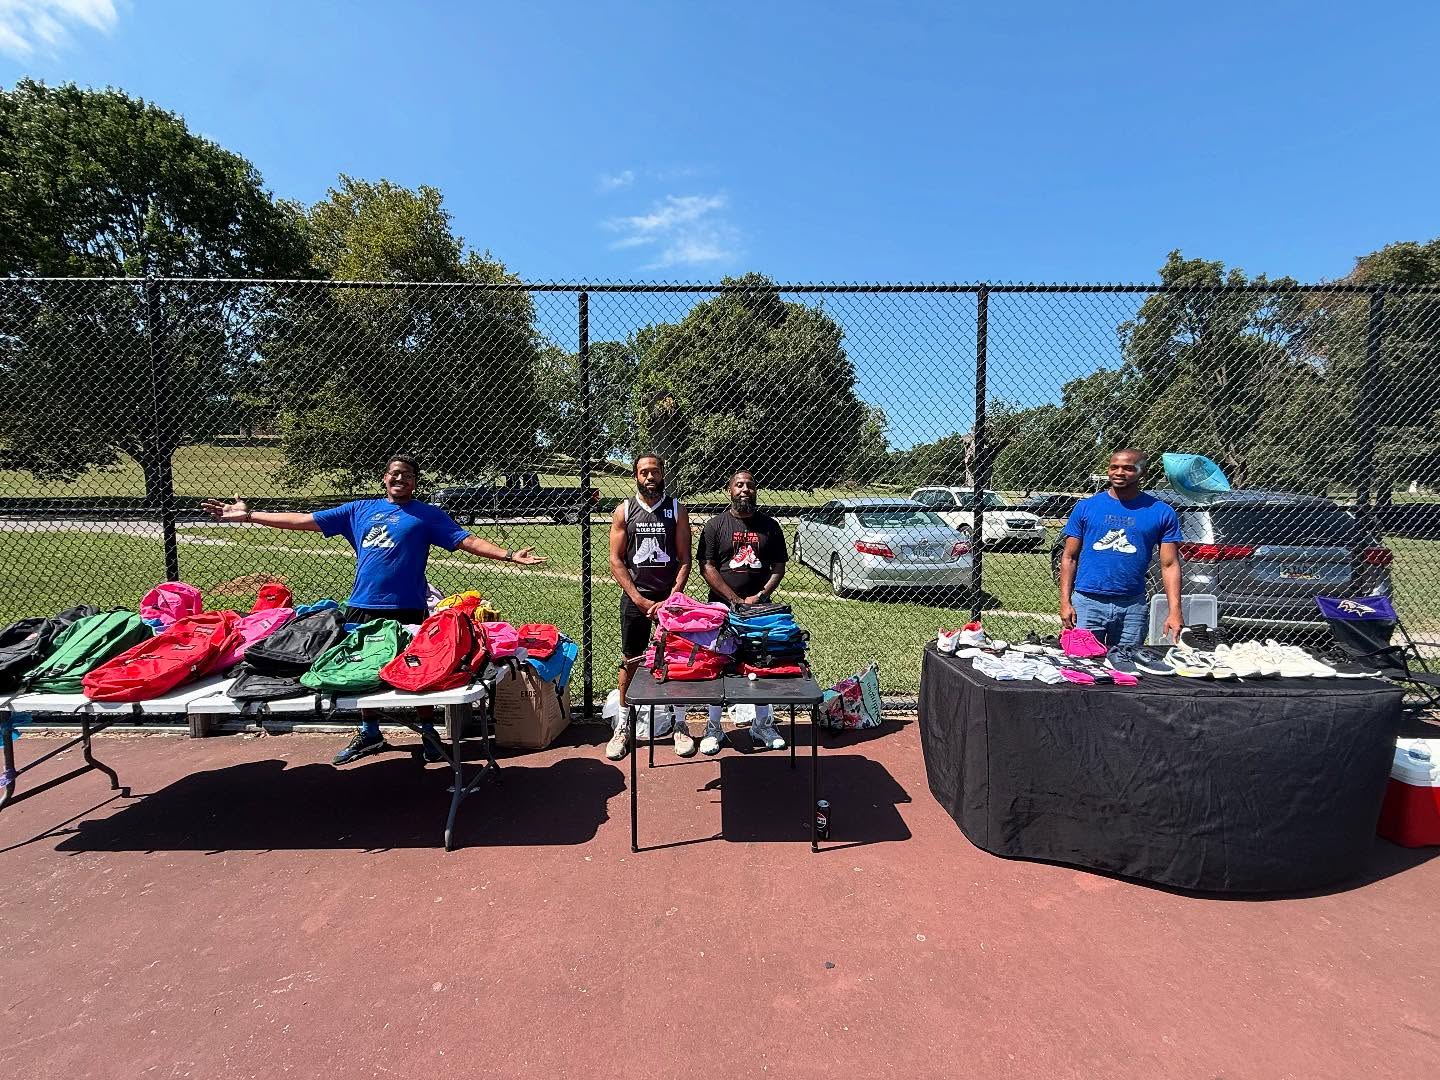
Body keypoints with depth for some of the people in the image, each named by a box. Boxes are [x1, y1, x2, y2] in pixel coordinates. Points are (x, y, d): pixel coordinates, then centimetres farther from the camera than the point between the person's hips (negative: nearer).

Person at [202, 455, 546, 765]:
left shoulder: (428, 515, 4)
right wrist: (247, 515, 12)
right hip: (360, 607, 4)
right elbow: (304, 521, 14)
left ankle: (428, 733, 21)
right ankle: (369, 733, 32)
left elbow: (467, 541, -5)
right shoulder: (360, 509, 13)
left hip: (407, 609, -4)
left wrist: (510, 556, -17)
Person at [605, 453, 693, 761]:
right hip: (634, 597, 0)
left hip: (669, 597, 0)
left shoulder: (677, 509, 0)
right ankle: (623, 726, 21)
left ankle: (679, 725, 20)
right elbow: (616, 560, -1)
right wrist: (639, 599, -10)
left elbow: (685, 560, -1)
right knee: (629, 661, 7)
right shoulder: (624, 510, 1)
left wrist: (670, 599, -12)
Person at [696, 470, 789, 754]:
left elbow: (779, 568, 7)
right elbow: (706, 567, -6)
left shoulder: (770, 526, 7)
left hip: (760, 608, 2)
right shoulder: (715, 525, 0)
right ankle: (714, 728, 16)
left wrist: (759, 596, -9)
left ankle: (762, 726, 23)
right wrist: (736, 600, -13)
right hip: (722, 608, -2)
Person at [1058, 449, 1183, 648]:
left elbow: (1169, 565, 3)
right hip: (1086, 602, -1)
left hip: (1132, 606, 1)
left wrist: (1174, 611, -6)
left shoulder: (1162, 512, 5)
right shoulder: (1086, 507, 4)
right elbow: (1069, 558, 4)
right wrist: (1065, 602, -4)